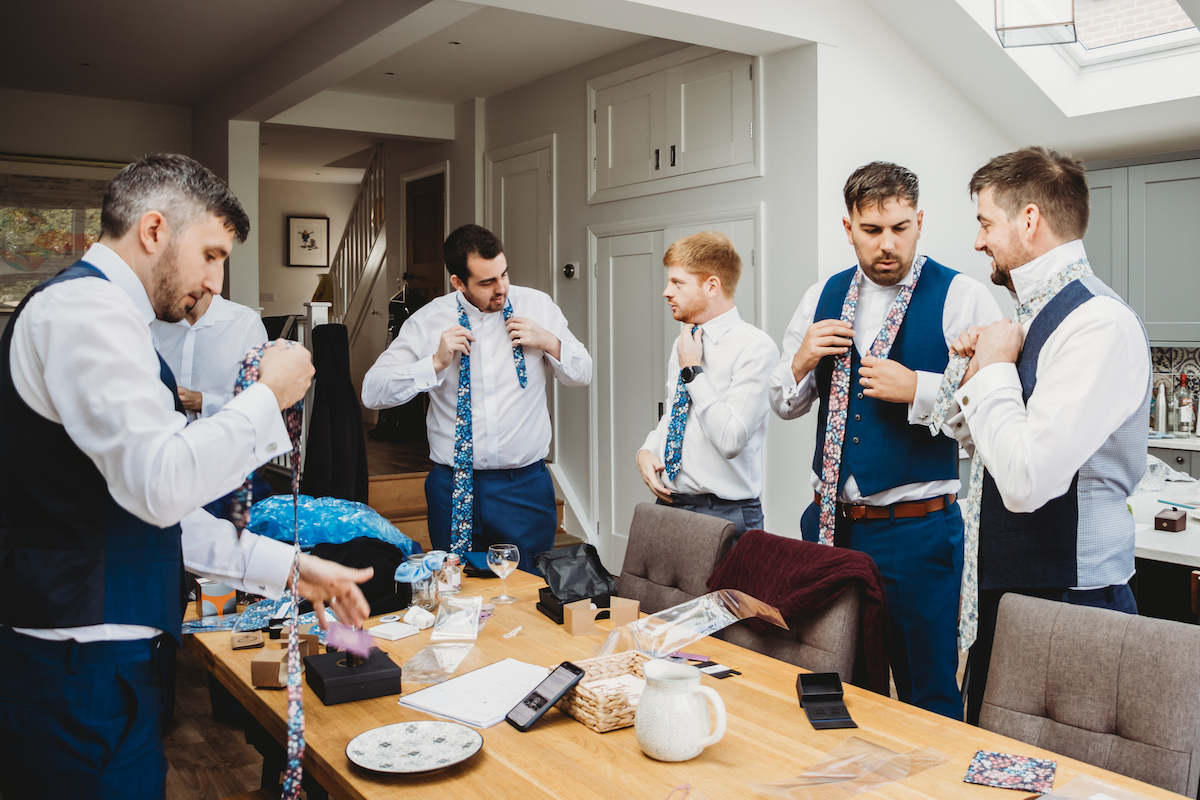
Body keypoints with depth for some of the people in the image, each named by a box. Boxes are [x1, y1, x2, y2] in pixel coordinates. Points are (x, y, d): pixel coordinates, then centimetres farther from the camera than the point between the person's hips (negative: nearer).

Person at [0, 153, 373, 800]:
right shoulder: (88, 308, -15)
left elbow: (147, 510, 19)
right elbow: (161, 485, -27)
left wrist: (286, 566, 13)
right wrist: (268, 398, -12)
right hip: (82, 673, -10)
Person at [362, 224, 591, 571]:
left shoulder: (537, 305, 1)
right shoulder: (429, 321, -3)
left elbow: (583, 373, 9)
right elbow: (372, 391, -5)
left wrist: (549, 343, -10)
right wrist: (436, 363, -16)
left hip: (526, 488, 1)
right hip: (454, 490, 0)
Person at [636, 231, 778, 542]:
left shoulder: (755, 347, -15)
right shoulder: (683, 344, 11)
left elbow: (731, 440, -23)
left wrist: (693, 371, -16)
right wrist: (647, 450, 3)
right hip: (668, 502, 7)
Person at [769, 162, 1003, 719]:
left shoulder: (963, 298, -6)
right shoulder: (822, 297, 9)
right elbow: (785, 404, 15)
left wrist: (918, 390, -22)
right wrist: (801, 363, -5)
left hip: (917, 529, -4)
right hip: (830, 524, 5)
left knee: (928, 693, 7)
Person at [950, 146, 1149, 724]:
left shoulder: (1100, 325, -21)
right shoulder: (1037, 313, 9)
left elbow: (1025, 481, -30)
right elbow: (974, 440, 19)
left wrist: (996, 369, -17)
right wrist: (977, 371, 1)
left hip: (1069, 603, -9)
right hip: (1006, 587, 9)